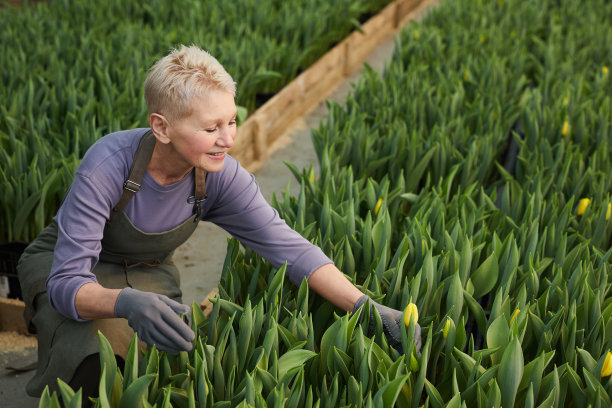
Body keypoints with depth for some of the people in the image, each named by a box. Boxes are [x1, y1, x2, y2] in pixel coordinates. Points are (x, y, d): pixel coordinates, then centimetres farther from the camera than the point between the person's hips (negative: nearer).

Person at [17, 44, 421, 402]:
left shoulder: (220, 176, -24)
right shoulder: (108, 167, -36)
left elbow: (288, 247, -21)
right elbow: (68, 283, -37)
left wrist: (365, 306, -33)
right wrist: (126, 302, -60)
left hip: (147, 272, 4)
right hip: (65, 267, -3)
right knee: (93, 372, -30)